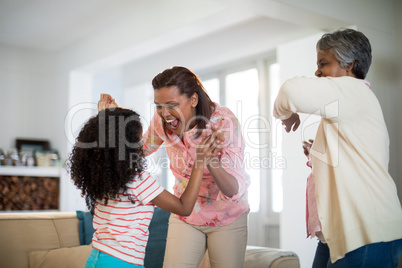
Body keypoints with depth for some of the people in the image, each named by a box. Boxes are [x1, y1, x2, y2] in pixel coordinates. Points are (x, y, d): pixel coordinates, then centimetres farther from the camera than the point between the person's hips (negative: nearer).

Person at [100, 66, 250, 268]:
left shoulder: (224, 122, -26)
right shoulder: (161, 120, -14)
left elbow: (235, 190, -31)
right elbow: (142, 148, 9)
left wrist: (211, 161, -52)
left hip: (227, 218, -2)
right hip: (185, 215, 3)